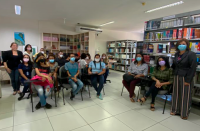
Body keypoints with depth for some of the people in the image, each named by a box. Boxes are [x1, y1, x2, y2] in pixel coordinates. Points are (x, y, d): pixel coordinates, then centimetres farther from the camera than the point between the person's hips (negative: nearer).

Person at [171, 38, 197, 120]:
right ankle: (175, 110, 29)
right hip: (176, 77, 6)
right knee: (176, 94, 13)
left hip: (185, 78, -6)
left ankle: (184, 114, 19)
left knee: (185, 96, 4)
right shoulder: (176, 54, 10)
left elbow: (193, 68, -13)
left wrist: (188, 80, -16)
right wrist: (174, 75, 8)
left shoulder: (191, 54, -9)